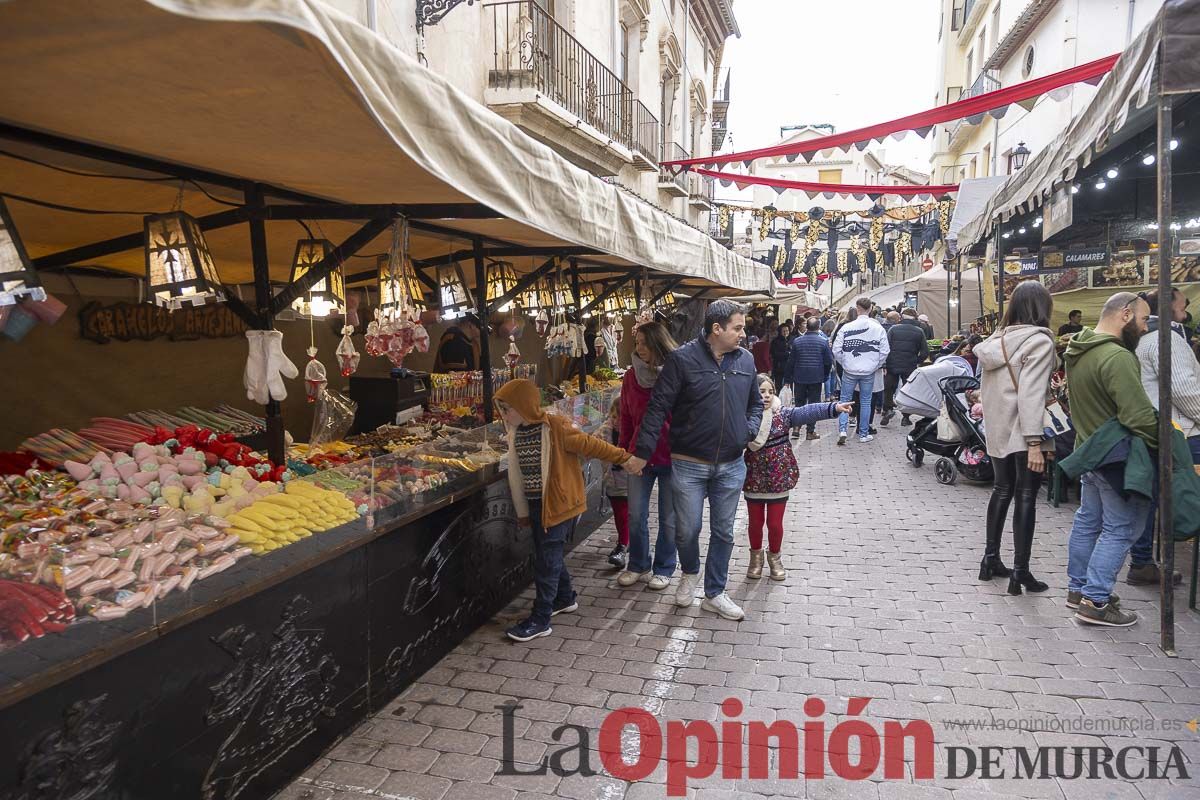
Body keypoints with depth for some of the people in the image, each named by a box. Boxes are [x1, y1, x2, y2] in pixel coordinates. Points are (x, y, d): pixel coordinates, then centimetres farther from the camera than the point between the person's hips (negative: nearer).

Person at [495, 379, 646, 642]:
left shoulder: (556, 427, -19)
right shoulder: (516, 433, 4)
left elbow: (591, 445, -15)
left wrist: (625, 458, -14)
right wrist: (523, 511, 19)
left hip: (559, 504, -7)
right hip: (536, 504, 7)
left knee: (546, 560, -2)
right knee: (547, 555, 18)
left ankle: (540, 620, 8)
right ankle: (565, 598, 40)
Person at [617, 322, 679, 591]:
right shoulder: (631, 377, 0)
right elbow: (626, 418, 8)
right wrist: (623, 450, 9)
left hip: (670, 456, -3)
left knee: (669, 518, 11)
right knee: (636, 515, 11)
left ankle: (664, 569, 29)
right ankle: (638, 566, 30)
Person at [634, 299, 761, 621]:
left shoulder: (745, 360, 3)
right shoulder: (683, 359, -12)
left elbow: (756, 403, 18)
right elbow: (658, 407, -13)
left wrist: (749, 430, 0)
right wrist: (643, 451, -17)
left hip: (731, 467, 4)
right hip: (689, 465, -4)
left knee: (723, 533, 13)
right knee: (687, 530, 6)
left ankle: (714, 593, 30)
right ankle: (689, 573, 38)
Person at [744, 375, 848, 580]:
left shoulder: (783, 414, -5)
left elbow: (808, 412, -18)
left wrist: (834, 407, -29)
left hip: (779, 479, 0)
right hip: (754, 480, 0)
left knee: (775, 523, 10)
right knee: (756, 522, 15)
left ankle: (775, 557, 35)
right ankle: (756, 557, 37)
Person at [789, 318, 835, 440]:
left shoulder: (797, 342, -2)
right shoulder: (823, 342, -7)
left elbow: (792, 361, 2)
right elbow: (829, 361, -4)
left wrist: (791, 377, 12)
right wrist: (825, 376, 11)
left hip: (799, 377, 2)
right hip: (816, 377, -2)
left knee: (799, 402, 14)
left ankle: (796, 426, 2)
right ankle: (810, 432, 4)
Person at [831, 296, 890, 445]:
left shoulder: (846, 327, -8)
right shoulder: (878, 328, -5)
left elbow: (836, 350, -6)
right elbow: (885, 351, -3)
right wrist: (876, 365, 11)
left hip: (849, 371, -1)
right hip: (869, 372, 1)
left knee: (845, 399, 10)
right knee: (865, 402, 10)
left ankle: (842, 429, -5)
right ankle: (864, 434, 17)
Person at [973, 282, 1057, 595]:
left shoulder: (997, 340, 8)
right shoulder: (1039, 341, -13)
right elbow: (1031, 394, -20)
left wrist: (992, 422, 18)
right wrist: (1035, 442, -22)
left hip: (996, 431, 7)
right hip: (1023, 432, -7)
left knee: (1002, 490, 18)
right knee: (1026, 498, 0)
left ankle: (991, 558, 25)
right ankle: (1020, 572, 4)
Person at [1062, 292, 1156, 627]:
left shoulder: (1079, 351, 7)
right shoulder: (1117, 357, -24)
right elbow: (1139, 416, -28)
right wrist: (1165, 442, -13)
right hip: (1118, 458, -10)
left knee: (1088, 521, 18)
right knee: (1120, 529, 0)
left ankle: (1078, 588, 29)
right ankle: (1095, 602, 3)